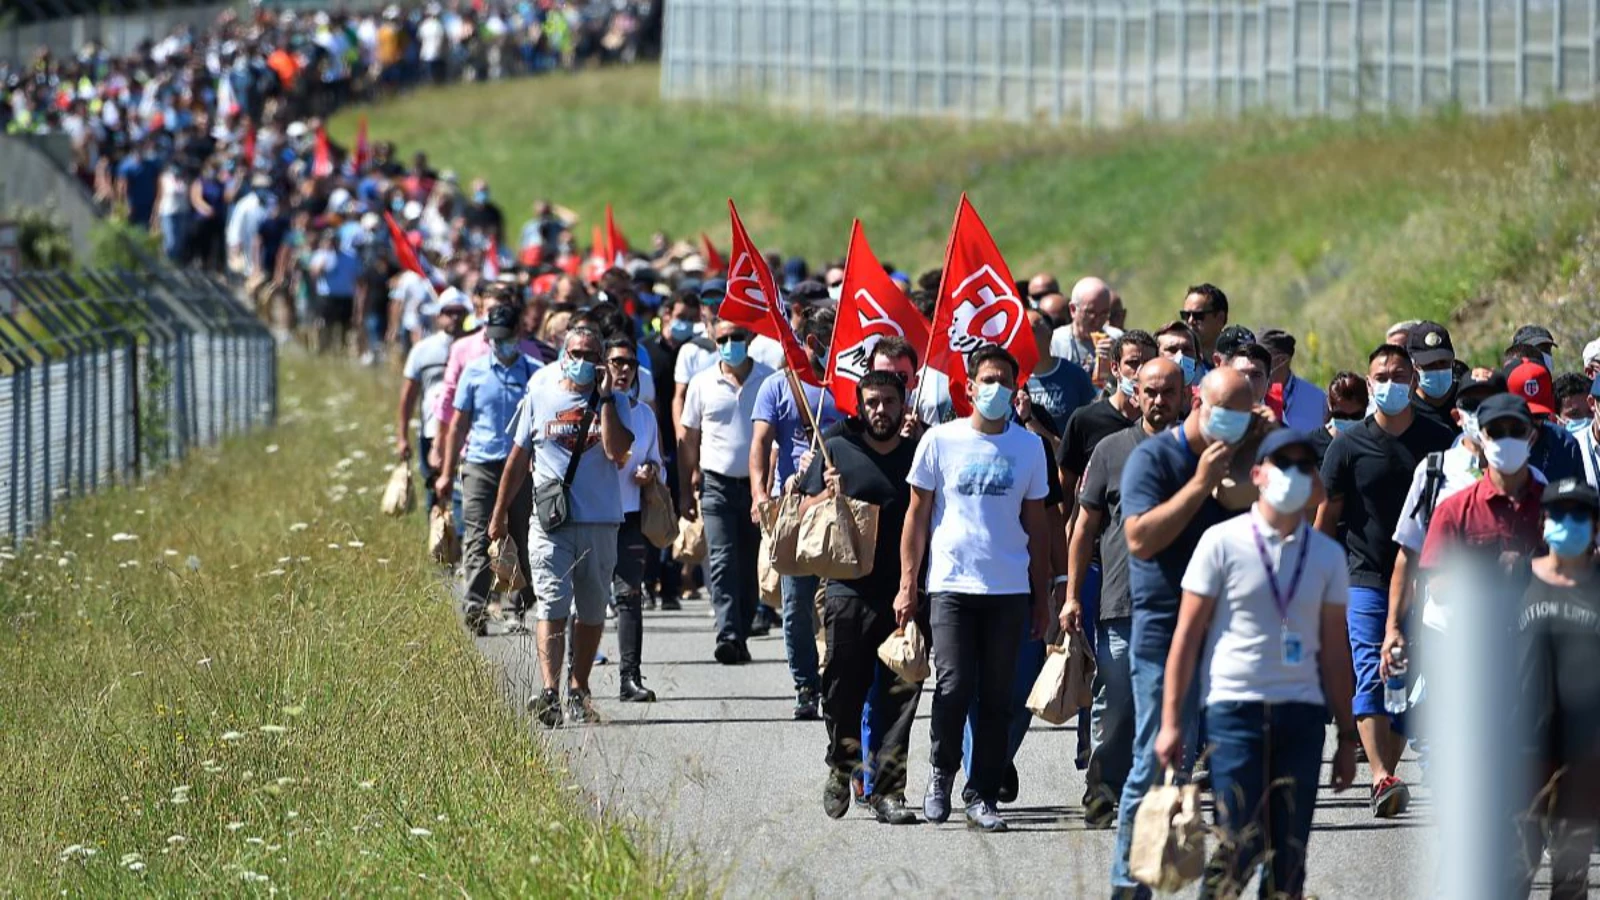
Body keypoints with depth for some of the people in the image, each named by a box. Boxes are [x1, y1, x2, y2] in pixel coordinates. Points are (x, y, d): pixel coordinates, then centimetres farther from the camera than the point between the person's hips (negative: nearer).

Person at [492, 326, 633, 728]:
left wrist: (605, 397, -10)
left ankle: (578, 691, 21)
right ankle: (549, 691, -24)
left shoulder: (612, 404, 6)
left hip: (601, 521, 1)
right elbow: (518, 459, 15)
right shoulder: (539, 398, 8)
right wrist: (499, 514, 17)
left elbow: (617, 451, -13)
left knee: (592, 612, 9)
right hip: (550, 520, -1)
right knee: (552, 606, -14)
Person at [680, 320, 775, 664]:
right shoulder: (703, 384, 5)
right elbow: (688, 441, 11)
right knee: (722, 562, -13)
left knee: (750, 567, 5)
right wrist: (686, 491, 8)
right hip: (717, 484, -1)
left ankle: (741, 636, 14)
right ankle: (727, 634, -22)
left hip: (757, 484, 1)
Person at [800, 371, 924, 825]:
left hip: (906, 595, 1)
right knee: (843, 690, 3)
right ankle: (842, 766, 27)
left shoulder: (918, 454, 10)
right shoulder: (837, 451, 6)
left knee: (899, 694, -3)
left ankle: (887, 791, 0)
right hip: (849, 591, -1)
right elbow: (805, 514, 7)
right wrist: (827, 494, -14)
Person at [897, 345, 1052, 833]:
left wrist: (1042, 595, 11)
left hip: (1009, 590, 2)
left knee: (997, 697, 3)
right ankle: (941, 774, 11)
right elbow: (917, 514, 5)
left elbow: (1036, 524, 13)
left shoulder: (1028, 447, 7)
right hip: (951, 585, -2)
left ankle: (981, 797, 10)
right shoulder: (940, 441, 1)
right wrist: (907, 585, 0)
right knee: (954, 688, -11)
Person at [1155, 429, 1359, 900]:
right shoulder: (1223, 542, 0)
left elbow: (1334, 650, 12)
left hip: (1302, 712, 3)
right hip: (1235, 707, -3)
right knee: (1241, 846, -11)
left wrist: (1347, 737, 10)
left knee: (1289, 856, 2)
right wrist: (1171, 720, -4)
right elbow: (1188, 633, 1)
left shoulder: (1327, 555, 10)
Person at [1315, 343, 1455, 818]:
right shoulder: (1349, 446, 1)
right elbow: (1326, 517, 6)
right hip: (1366, 579, -2)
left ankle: (1387, 775, 13)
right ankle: (1382, 777, -26)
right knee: (1371, 678, -15)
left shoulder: (1439, 441, 5)